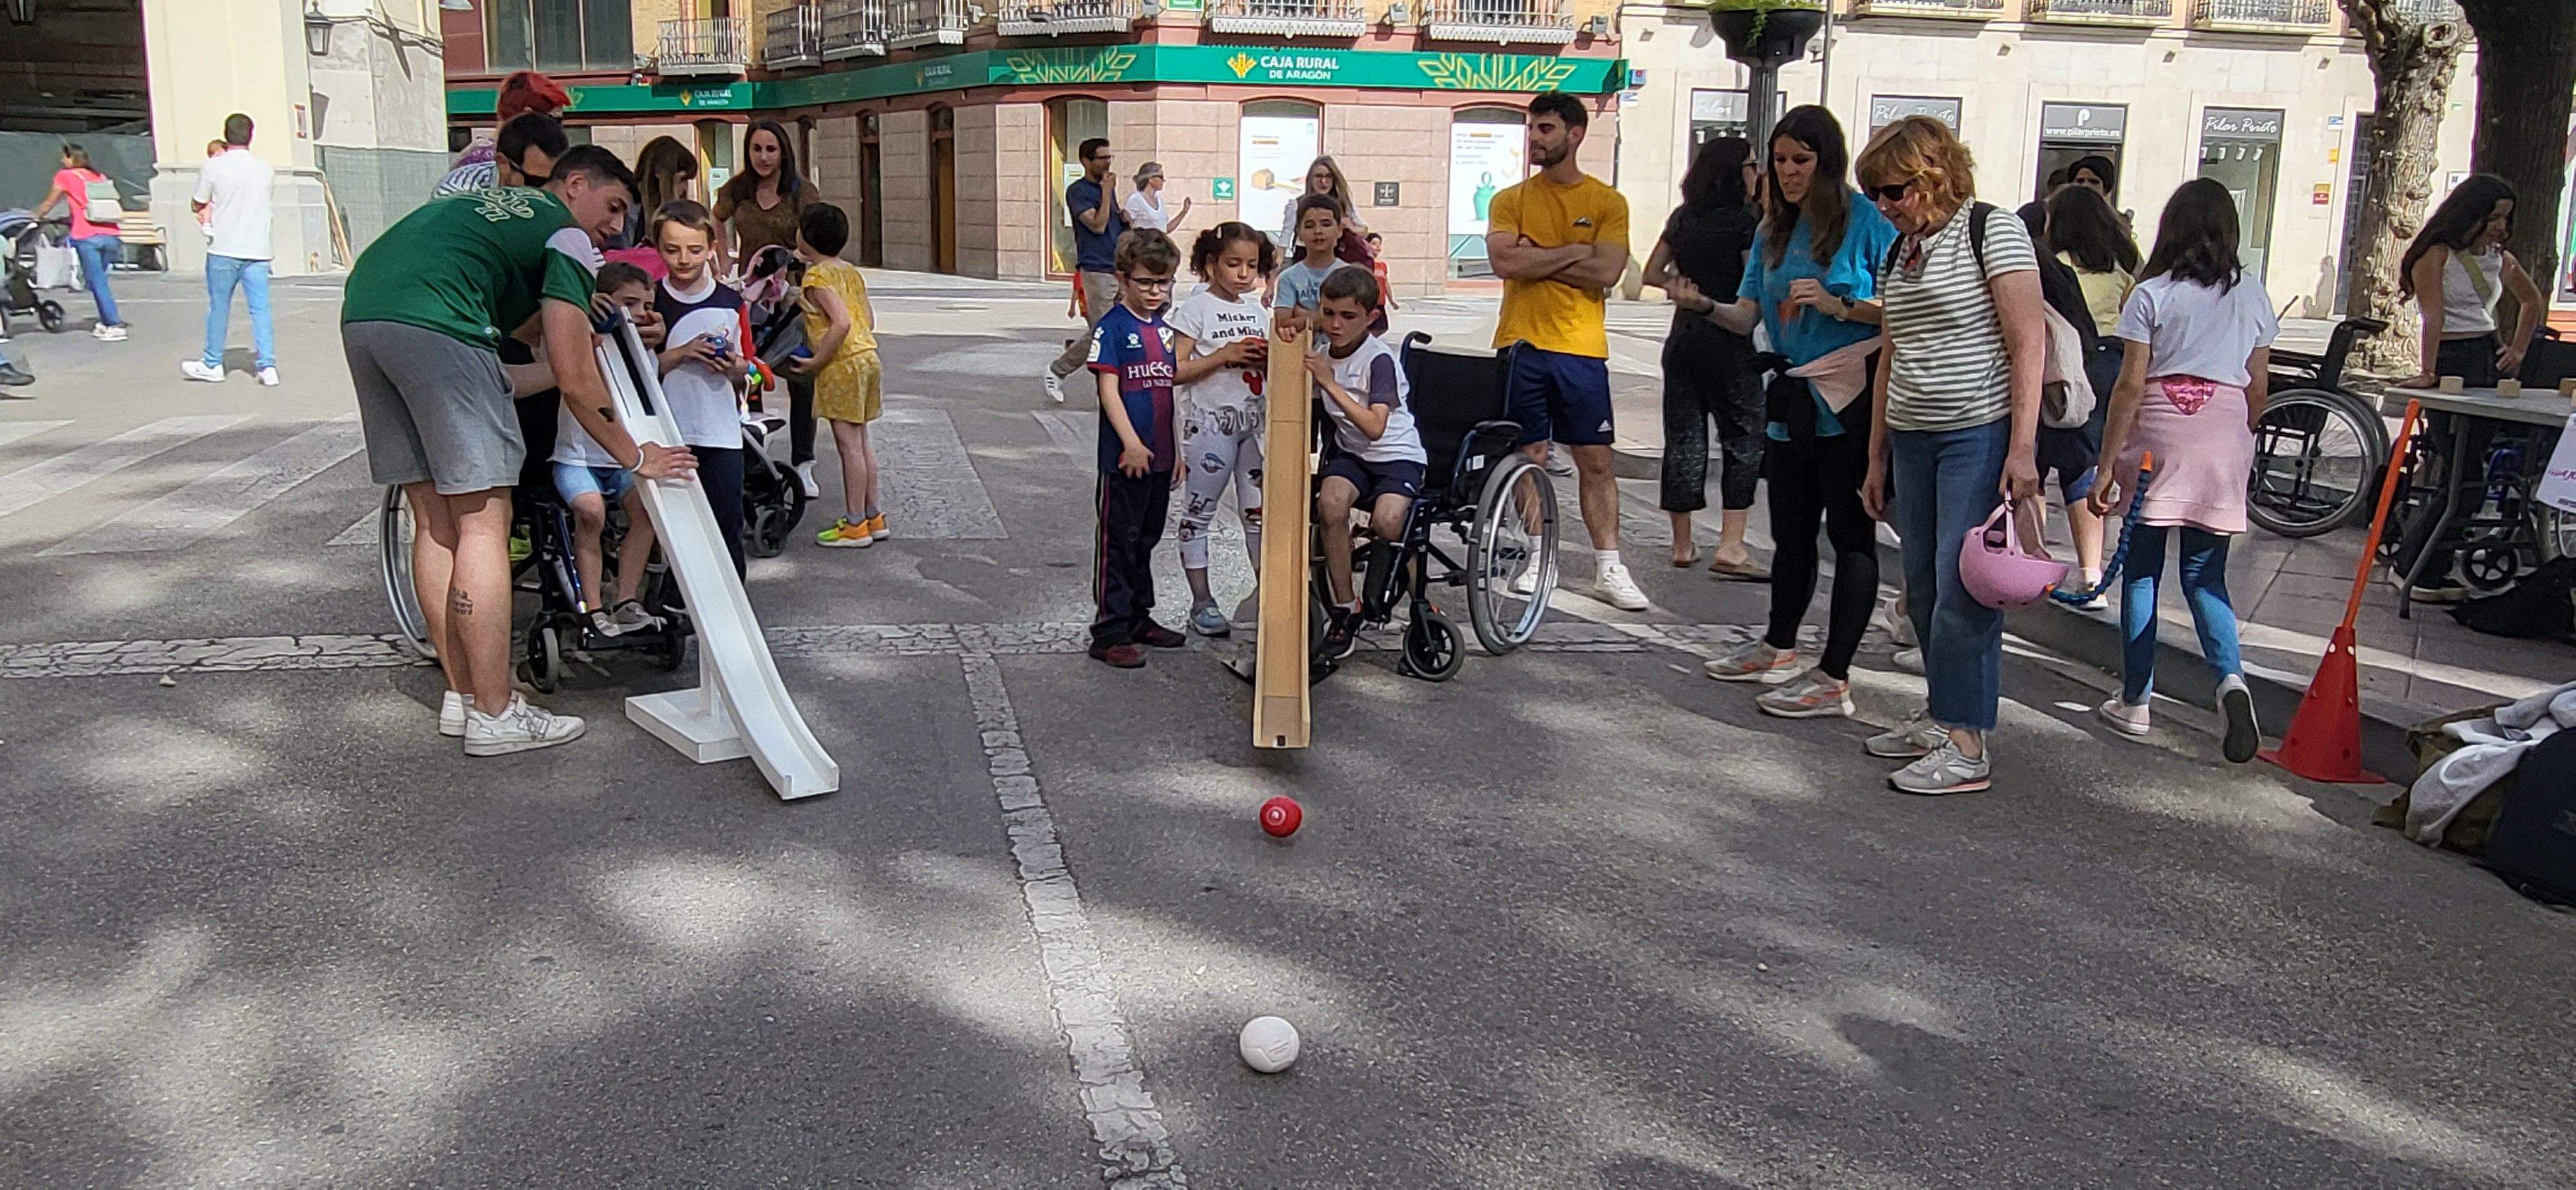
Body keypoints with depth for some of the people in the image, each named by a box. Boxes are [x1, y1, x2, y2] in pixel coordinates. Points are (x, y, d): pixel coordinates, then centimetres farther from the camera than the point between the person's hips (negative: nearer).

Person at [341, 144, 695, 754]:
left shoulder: (487, 202, 32)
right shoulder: (566, 236, 7)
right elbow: (574, 380, 2)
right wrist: (635, 457, 9)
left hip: (360, 314, 9)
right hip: (434, 326, -9)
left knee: (435, 520, 14)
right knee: (483, 522, -2)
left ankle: (462, 697, 21)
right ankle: (494, 715, 0)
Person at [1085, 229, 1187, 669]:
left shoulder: (1166, 327, 12)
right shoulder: (1112, 326, -8)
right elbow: (1109, 389, -13)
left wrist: (1177, 448, 15)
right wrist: (1132, 442, -20)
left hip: (1160, 455, 7)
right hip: (1125, 455, -7)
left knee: (1147, 538, 17)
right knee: (1119, 541, -2)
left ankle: (1138, 618, 29)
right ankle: (1110, 632, 2)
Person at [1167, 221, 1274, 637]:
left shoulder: (1258, 311, 12)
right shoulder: (1195, 310, -5)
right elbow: (1177, 371, -11)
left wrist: (1268, 356, -2)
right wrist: (1223, 356, -20)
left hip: (1255, 421, 5)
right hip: (1210, 422, -5)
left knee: (1259, 510, 8)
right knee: (1199, 510, 2)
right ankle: (1202, 602, 9)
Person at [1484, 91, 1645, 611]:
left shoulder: (1607, 202, 3)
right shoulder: (1510, 200, 5)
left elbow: (1606, 273, -11)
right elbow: (1505, 261, -12)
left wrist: (1536, 257, -9)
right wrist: (1572, 252, -9)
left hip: (1582, 350, 0)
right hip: (1522, 346, 1)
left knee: (1596, 460, 2)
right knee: (1530, 456, 5)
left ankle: (1608, 569, 7)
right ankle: (1536, 561, 16)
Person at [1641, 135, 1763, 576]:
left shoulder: (1683, 217, 9)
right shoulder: (1744, 220, -9)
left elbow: (1652, 274, 15)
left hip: (1682, 337, 6)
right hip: (1728, 341, -6)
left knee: (1683, 439, 9)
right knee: (1744, 440, 0)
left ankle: (1683, 544, 15)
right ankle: (1730, 546, -8)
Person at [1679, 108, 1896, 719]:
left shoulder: (1866, 219, -7)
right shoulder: (1775, 229, 13)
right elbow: (1747, 315, 8)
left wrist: (1839, 306, -22)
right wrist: (1705, 304, -11)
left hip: (1851, 399, -7)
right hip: (1794, 399, 7)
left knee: (1850, 534, -2)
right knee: (1792, 530, 19)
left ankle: (1834, 679, 0)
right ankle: (1778, 649, 35)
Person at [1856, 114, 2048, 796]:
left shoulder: (1991, 231, -7)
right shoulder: (1898, 254, 15)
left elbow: (2028, 343, -13)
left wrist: (2021, 448, -19)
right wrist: (1877, 457, 18)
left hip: (1981, 435, -8)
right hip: (1913, 438, 8)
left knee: (1963, 588, -8)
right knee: (1924, 588, 10)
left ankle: (1968, 746, -3)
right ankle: (1942, 717, 22)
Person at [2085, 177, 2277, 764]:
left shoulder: (2151, 295, -3)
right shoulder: (2253, 297, 7)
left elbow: (2130, 386, -6)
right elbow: (2257, 387, 10)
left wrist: (2107, 465, -3)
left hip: (2157, 433, -3)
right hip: (2224, 435, 3)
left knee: (2141, 570, 6)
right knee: (2205, 574, 9)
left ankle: (2134, 701, 13)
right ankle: (2230, 677, -15)